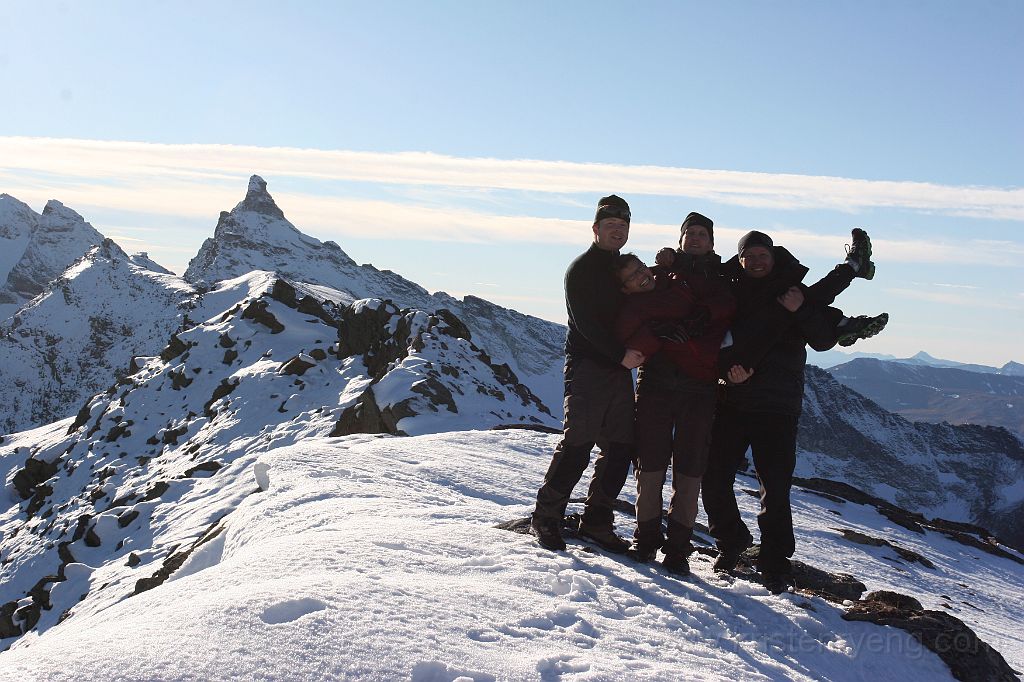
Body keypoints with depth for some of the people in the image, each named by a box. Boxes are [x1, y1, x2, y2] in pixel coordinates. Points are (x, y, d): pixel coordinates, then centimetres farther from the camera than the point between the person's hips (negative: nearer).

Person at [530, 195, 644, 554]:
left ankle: (596, 520, 13)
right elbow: (585, 323, -12)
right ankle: (546, 517, 0)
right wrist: (621, 354, -19)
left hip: (620, 369, 7)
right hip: (587, 366, -7)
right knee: (577, 444, -11)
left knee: (620, 449, 4)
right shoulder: (582, 268, -2)